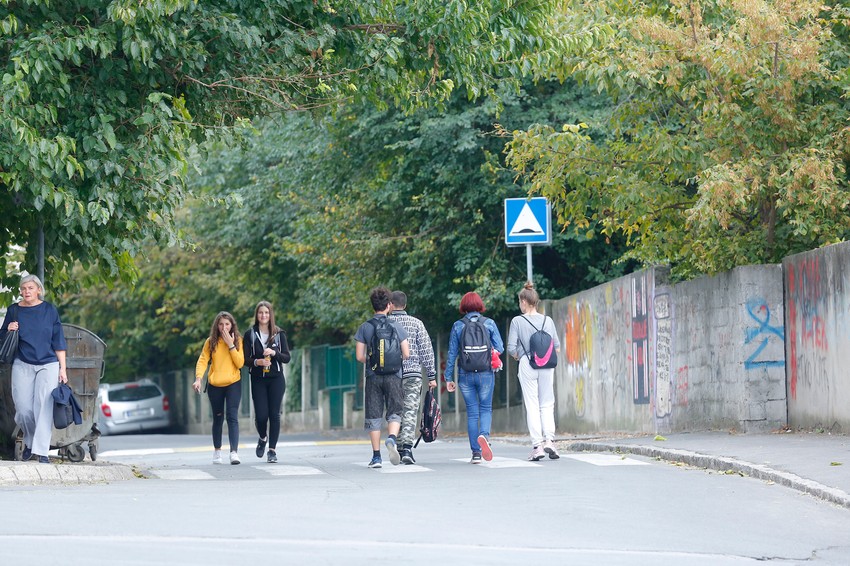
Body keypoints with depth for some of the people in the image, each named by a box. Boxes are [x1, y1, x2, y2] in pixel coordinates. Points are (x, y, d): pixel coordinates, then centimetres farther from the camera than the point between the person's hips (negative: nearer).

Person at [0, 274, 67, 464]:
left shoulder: (49, 310, 3)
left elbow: (58, 341, 5)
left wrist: (63, 368, 1)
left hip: (48, 365, -1)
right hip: (22, 365, 1)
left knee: (44, 406, -12)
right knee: (23, 409, -4)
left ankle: (42, 452, -14)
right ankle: (29, 441, 23)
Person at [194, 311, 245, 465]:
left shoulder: (237, 341, -1)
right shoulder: (210, 342, -1)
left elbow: (240, 363, -9)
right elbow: (202, 361, -8)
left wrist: (231, 345, -16)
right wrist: (198, 378, -23)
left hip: (233, 384, -1)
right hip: (214, 385, 1)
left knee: (232, 416, -14)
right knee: (218, 417, 12)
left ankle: (234, 452, -23)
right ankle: (217, 451, 28)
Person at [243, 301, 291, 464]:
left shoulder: (279, 334, 6)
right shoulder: (250, 335, 4)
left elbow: (287, 358, 3)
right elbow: (245, 359, 1)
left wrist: (274, 353, -15)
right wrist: (257, 362, -19)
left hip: (276, 379, 0)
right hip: (258, 380, 0)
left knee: (274, 414, -4)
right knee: (261, 415, -6)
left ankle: (272, 450, 3)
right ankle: (263, 439, 25)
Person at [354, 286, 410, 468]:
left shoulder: (365, 327, 0)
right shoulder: (397, 326, 0)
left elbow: (360, 356, -1)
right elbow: (406, 354, 0)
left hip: (373, 376, 1)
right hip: (393, 376, -1)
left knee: (374, 416, 6)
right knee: (394, 412, 6)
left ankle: (376, 456, 5)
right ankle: (392, 438, -24)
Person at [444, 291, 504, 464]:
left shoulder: (457, 326, 0)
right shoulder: (489, 323, -1)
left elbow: (452, 353, 1)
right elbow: (499, 349, -1)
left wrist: (448, 377, 6)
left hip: (465, 375, 1)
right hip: (486, 372, -1)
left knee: (472, 412, 7)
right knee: (486, 408, 10)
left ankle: (476, 452, 4)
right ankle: (484, 435, -20)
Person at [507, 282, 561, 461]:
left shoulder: (517, 321, -4)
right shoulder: (548, 320, 4)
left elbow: (511, 349, -6)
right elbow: (557, 346, 5)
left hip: (527, 365, -2)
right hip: (547, 366, 2)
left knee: (532, 405, 2)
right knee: (547, 404, 8)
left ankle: (537, 446, -3)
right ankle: (549, 439, -9)